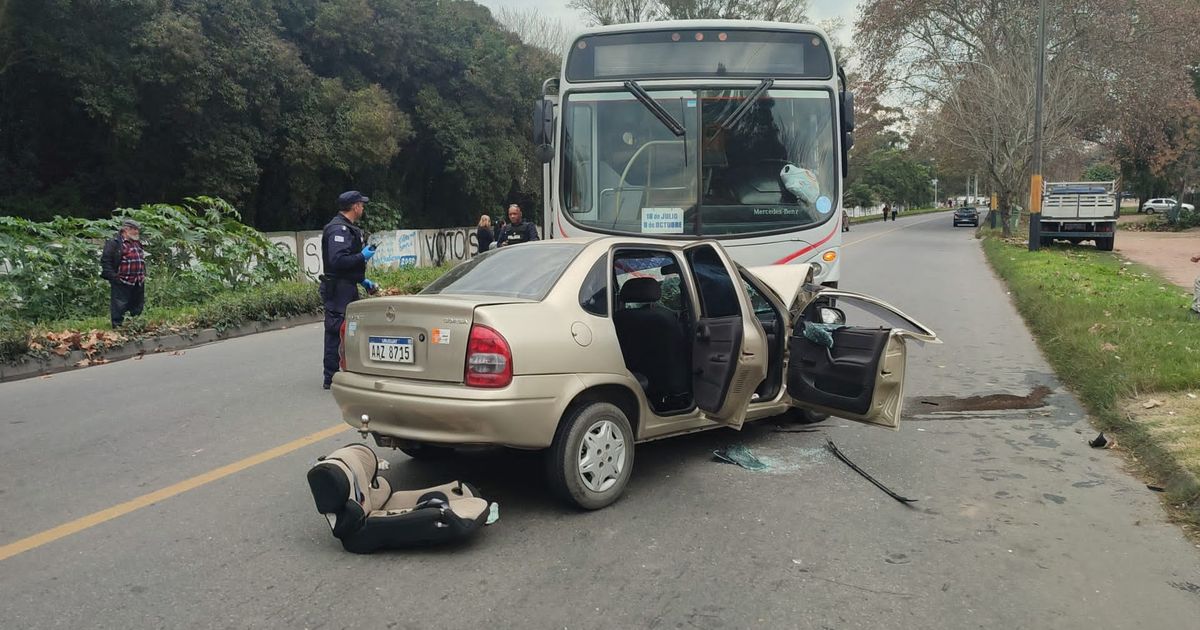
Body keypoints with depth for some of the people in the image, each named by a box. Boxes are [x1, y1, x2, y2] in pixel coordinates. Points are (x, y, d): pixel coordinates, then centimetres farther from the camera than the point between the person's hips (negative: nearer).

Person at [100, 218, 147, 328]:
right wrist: (113, 276, -17)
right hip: (121, 283, -8)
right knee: (119, 308, -3)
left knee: (137, 309, 14)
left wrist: (143, 276, 21)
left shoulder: (137, 243, 18)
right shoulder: (114, 243, -8)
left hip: (138, 283, 8)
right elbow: (105, 261, -12)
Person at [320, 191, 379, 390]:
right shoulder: (338, 229, -16)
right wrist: (362, 256, -18)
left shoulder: (347, 228, 19)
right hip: (339, 289, -11)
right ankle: (331, 378, -3)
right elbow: (337, 260, -27)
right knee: (337, 331, -7)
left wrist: (362, 280, 20)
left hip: (346, 287, 11)